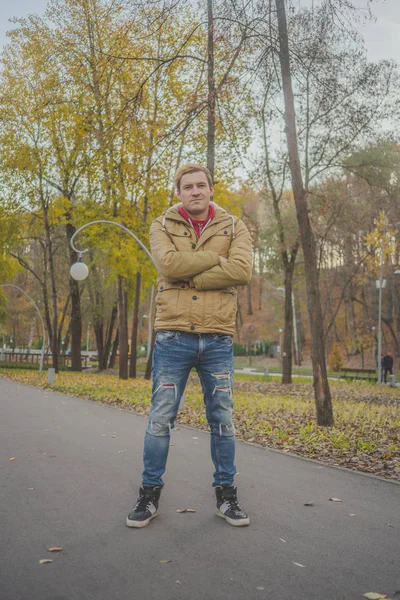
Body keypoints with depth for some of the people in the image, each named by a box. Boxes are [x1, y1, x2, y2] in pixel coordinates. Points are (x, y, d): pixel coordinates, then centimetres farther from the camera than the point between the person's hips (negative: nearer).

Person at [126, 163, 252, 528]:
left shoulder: (234, 227, 7)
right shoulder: (162, 227, 7)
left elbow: (242, 271, -12)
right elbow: (168, 263, -15)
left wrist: (189, 276, -14)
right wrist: (218, 258, -11)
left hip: (218, 338, 1)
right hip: (174, 336, 0)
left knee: (222, 419, 9)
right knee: (160, 419, 4)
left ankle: (226, 494, 24)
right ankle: (150, 494, 20)